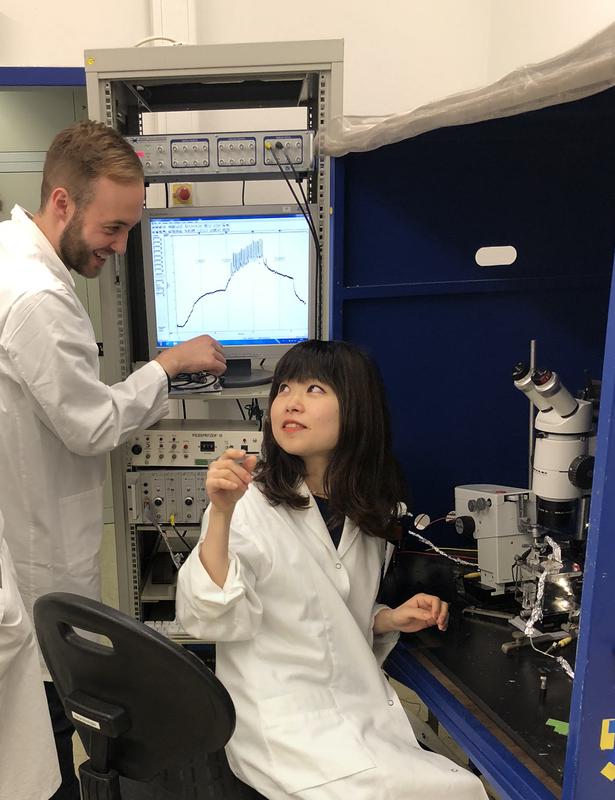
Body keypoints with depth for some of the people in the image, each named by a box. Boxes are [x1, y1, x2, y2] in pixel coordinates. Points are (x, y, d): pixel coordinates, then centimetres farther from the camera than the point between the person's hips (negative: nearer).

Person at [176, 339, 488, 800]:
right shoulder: (250, 503, -12)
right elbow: (209, 619, -21)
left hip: (362, 710, 6)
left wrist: (391, 619, -1)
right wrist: (222, 514, -32)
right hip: (282, 720, -5)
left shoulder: (367, 513, 4)